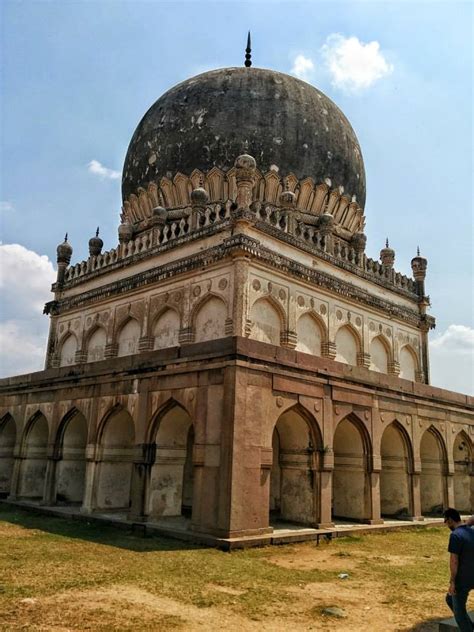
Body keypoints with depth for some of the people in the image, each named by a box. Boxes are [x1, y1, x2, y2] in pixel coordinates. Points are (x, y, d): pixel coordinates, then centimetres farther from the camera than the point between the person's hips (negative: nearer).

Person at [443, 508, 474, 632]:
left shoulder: (456, 535, -21)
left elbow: (453, 560, -22)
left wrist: (452, 582, -15)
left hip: (462, 580, -8)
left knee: (459, 611, 8)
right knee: (450, 599, 25)